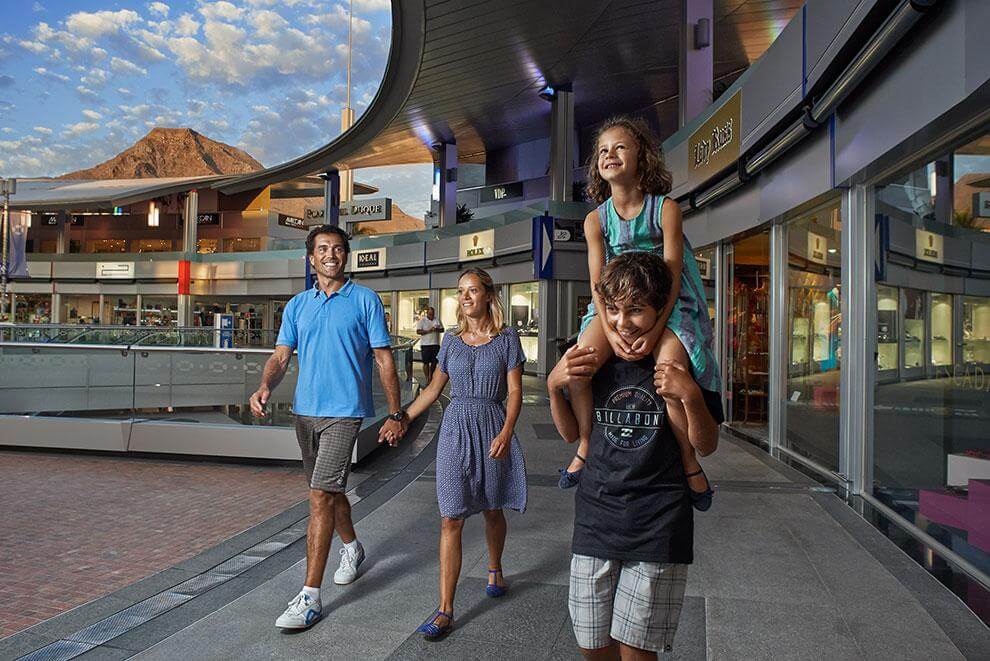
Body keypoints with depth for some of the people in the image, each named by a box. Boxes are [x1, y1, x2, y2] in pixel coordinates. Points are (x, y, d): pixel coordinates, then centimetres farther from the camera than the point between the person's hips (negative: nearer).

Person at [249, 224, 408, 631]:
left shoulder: (365, 300, -1)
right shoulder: (297, 305, 11)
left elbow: (384, 359, -2)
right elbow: (281, 357, 5)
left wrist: (396, 413, -3)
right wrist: (265, 387, -16)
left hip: (344, 411, -5)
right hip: (305, 410, 6)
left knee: (321, 496, -13)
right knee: (329, 490, 20)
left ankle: (310, 597, -7)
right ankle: (352, 548, 45)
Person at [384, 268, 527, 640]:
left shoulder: (506, 340, 0)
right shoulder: (452, 340, 8)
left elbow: (515, 392, -4)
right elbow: (433, 389, 15)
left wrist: (506, 433, -17)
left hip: (492, 429, -1)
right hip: (455, 428, 2)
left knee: (492, 509, 13)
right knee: (451, 519, -3)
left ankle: (494, 569, 43)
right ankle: (445, 610, 1)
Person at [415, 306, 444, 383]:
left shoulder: (437, 320, 12)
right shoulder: (422, 321, 0)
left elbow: (442, 329, 11)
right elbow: (418, 331, -8)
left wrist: (437, 329, -11)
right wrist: (428, 331, -19)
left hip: (435, 344, 4)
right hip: (425, 344, -4)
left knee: (434, 362, 7)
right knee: (426, 362, -2)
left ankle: (431, 377, 20)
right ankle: (427, 379, 3)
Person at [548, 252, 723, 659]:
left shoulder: (681, 360, -6)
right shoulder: (596, 359, 3)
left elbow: (705, 446, -2)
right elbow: (571, 433, 11)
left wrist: (689, 396, -20)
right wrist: (554, 386, -6)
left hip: (657, 524, -3)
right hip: (596, 515, 3)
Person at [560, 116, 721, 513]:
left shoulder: (665, 208, -5)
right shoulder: (596, 220, 3)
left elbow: (672, 277, -11)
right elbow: (597, 283, -4)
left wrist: (654, 330, -24)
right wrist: (610, 331, -22)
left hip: (666, 306, -2)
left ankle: (688, 459, -7)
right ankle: (585, 444, -3)